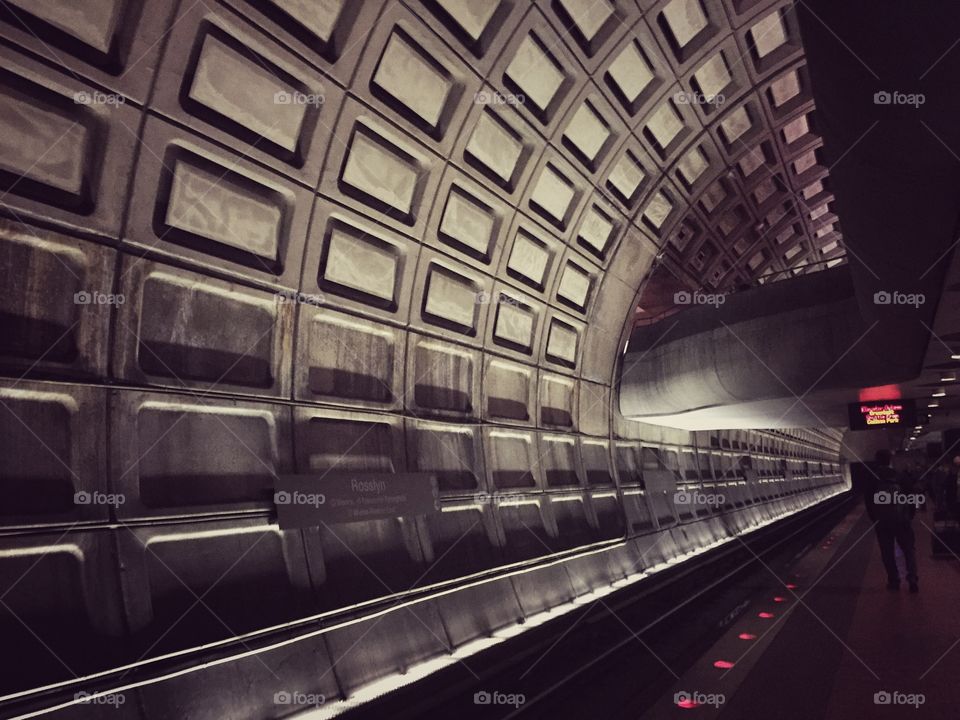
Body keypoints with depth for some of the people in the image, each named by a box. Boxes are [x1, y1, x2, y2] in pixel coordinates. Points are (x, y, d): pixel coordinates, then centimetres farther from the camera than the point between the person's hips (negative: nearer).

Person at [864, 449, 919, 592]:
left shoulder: (872, 481, 0)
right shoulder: (901, 478, 2)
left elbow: (869, 503, 0)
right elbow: (911, 498, 1)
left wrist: (875, 519, 10)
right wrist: (909, 516, 10)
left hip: (882, 522, 0)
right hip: (902, 520, 1)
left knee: (887, 552, 7)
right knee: (909, 549, 7)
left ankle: (893, 580, 7)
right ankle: (913, 579, -5)